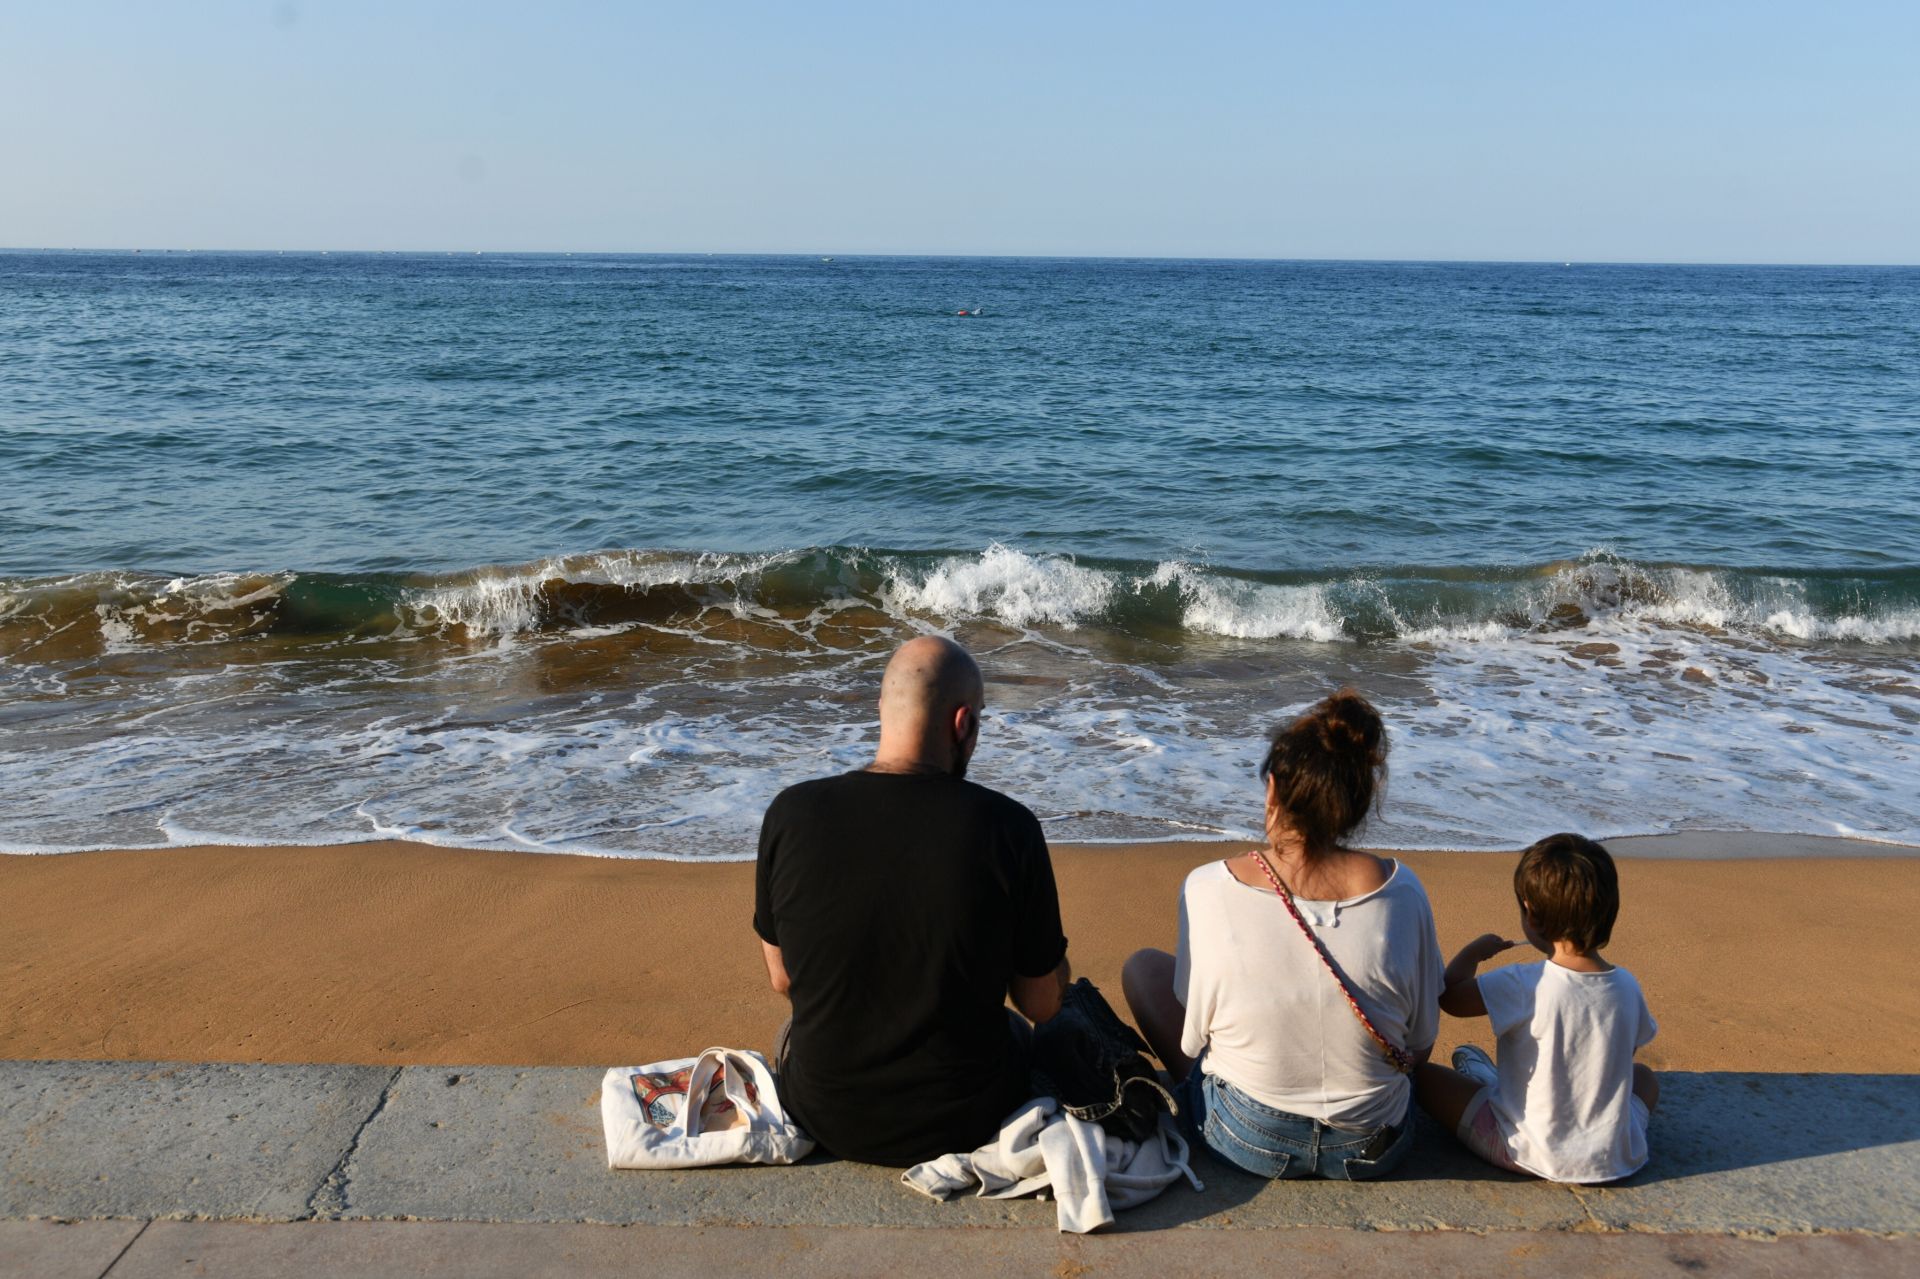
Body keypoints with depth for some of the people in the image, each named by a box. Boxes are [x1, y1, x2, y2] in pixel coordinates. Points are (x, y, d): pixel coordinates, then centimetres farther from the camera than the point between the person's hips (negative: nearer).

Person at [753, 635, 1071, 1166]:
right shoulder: (1008, 826, -20)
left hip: (825, 1119, 1)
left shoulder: (791, 813, -15)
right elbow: (1042, 1003, -9)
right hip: (964, 1123, -1)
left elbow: (782, 978, -1)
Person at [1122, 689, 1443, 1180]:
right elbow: (1420, 1045, -2)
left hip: (1248, 1143, -2)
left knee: (1143, 966, 16)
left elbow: (1191, 1040, -7)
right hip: (1374, 1149, 3)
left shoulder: (1208, 888, -19)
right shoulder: (1401, 890, -14)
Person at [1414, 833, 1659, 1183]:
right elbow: (1629, 1052, 11)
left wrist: (1475, 950, 4)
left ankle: (1483, 1081, 40)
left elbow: (1449, 995, -13)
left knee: (1426, 1077, 10)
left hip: (1531, 1156, -4)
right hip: (1614, 1161, 5)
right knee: (1644, 1077, 33)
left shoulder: (1524, 986, -22)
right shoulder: (1627, 986, -7)